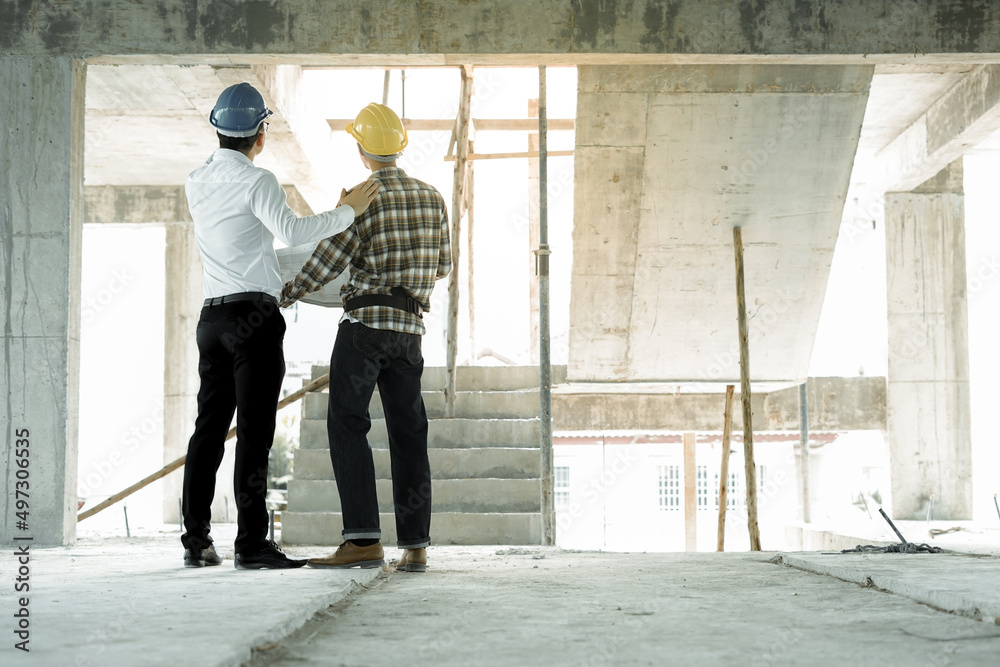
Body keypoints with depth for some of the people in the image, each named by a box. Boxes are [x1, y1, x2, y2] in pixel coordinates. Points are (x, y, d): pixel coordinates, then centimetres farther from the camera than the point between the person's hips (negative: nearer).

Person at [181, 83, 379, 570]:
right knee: (254, 432, -7)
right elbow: (289, 231, -22)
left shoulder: (196, 182, 15)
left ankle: (196, 541, 9)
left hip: (213, 315, 7)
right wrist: (346, 211, -13)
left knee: (208, 428, 8)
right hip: (254, 315, -7)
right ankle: (251, 544, -7)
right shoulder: (256, 181, -8)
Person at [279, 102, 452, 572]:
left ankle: (363, 540, -13)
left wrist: (284, 295, 4)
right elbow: (442, 265, 18)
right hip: (410, 327, 6)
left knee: (347, 425, -5)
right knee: (408, 433, 6)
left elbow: (329, 260, -10)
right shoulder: (433, 198, 10)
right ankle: (415, 545, 4)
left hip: (364, 325, -6)